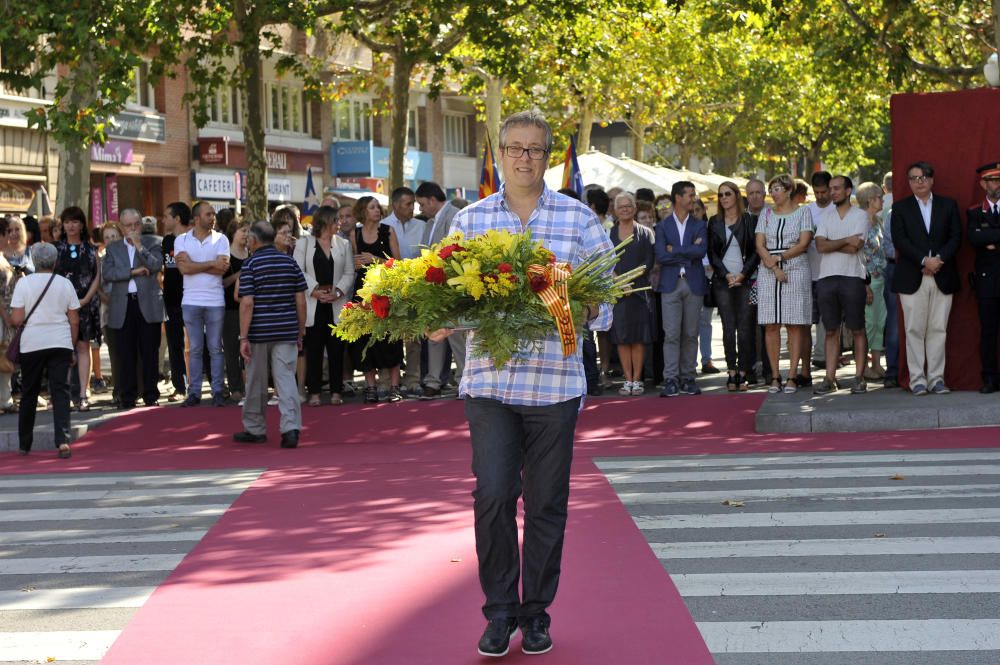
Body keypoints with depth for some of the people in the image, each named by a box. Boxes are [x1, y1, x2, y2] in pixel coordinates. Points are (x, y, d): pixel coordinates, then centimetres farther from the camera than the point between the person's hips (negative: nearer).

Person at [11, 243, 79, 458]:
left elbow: (16, 319, -8)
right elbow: (74, 320, 3)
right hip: (60, 343, 0)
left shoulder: (24, 283, -3)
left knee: (29, 393, 12)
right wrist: (72, 348, 12)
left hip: (32, 344, 0)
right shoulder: (65, 284, 2)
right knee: (60, 392, -1)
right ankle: (63, 441, -16)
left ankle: (24, 444, 21)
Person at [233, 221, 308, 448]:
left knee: (256, 383, 10)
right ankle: (291, 427, -16)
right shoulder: (290, 262, 6)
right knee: (286, 379, -1)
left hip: (259, 332, -3)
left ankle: (255, 429, 21)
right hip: (286, 332, 3)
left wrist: (243, 337, -11)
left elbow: (247, 303, -12)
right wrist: (300, 332, 13)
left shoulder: (251, 264, -6)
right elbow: (300, 300, 5)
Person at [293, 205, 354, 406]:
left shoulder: (343, 244, 12)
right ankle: (314, 392, 3)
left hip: (336, 304, 2)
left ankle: (336, 391, 8)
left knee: (336, 348, 2)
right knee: (313, 349, -1)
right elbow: (298, 272, -2)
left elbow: (349, 273, 6)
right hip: (312, 304, -2)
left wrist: (338, 292, -10)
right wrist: (315, 291, -13)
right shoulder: (303, 244, 5)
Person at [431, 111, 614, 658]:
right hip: (488, 381, 0)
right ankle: (499, 612, 8)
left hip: (554, 381, 0)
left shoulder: (579, 219, 6)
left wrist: (588, 309, -18)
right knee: (492, 496, -7)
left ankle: (536, 613, 20)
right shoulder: (470, 220, 9)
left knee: (545, 504, 6)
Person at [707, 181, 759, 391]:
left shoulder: (748, 220, 5)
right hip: (722, 281, 2)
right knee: (728, 328, -2)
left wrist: (742, 274, -9)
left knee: (745, 328, -5)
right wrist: (727, 275, -5)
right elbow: (712, 253, 7)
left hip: (745, 280, -1)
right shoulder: (714, 222, 11)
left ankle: (743, 373, -2)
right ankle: (732, 373, -1)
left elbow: (755, 251, 2)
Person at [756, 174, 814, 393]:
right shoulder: (767, 214, 14)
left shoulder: (802, 212, 6)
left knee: (795, 324, -6)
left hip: (796, 271, -3)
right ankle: (775, 376, 2)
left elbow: (804, 243, -4)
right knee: (771, 325, -2)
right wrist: (774, 267, -9)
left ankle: (792, 376, -5)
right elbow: (759, 245, 5)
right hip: (768, 274, 3)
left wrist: (779, 257, -10)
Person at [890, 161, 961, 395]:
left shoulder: (948, 205, 12)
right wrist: (924, 261, -14)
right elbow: (900, 240, -3)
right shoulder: (900, 208, 8)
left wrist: (939, 259, -12)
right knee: (915, 330, -2)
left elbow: (956, 237, 4)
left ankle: (936, 378, 5)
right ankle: (917, 379, 2)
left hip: (943, 278, 1)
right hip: (912, 278, -1)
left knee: (938, 329, 1)